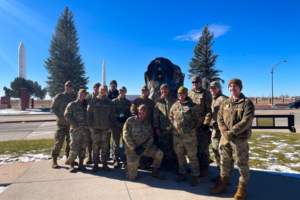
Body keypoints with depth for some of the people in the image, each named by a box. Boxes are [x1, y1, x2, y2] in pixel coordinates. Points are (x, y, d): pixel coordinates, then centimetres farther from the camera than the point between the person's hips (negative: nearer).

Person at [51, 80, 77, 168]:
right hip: (61, 123, -4)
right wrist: (61, 116, -12)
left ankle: (68, 158, 23)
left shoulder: (75, 97, 8)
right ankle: (54, 160, 9)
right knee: (59, 141, -4)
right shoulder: (59, 96, -2)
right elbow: (53, 107, -3)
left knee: (70, 141, 10)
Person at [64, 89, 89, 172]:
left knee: (83, 148, 8)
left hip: (85, 130, 4)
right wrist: (75, 124, -11)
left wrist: (88, 124, 1)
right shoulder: (72, 105, 4)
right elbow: (67, 115, -3)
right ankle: (71, 165, 9)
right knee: (74, 148, -6)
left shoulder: (86, 105, 14)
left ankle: (81, 164, 19)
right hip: (75, 130, -3)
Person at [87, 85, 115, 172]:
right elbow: (89, 114, 3)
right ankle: (95, 164, 15)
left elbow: (112, 116, 6)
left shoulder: (110, 102, 7)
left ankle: (105, 164, 16)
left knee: (105, 146, 5)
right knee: (96, 146, 4)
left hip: (106, 128, 1)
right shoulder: (93, 101, 5)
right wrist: (90, 125, -4)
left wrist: (111, 126, 0)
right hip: (95, 127, 0)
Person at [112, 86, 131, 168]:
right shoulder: (114, 101, 6)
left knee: (125, 142, 2)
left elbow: (131, 113, 10)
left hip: (125, 125, 1)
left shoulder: (128, 102, 11)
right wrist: (117, 117, -14)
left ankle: (125, 160, 13)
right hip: (116, 125, -1)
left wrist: (126, 119, -8)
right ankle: (116, 160, 14)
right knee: (116, 142, 4)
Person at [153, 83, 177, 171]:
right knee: (166, 148, 9)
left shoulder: (174, 101, 4)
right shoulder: (159, 102, 10)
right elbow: (155, 116, 10)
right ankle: (168, 164, 22)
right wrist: (156, 128, 4)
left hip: (174, 128, -2)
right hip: (164, 129, 2)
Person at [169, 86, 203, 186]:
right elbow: (171, 118, 21)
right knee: (180, 156, 15)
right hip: (176, 135, 5)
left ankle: (195, 176, 18)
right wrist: (175, 126, 12)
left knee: (192, 156, 3)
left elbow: (199, 117, 0)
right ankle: (183, 174, 31)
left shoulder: (193, 106, -5)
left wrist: (192, 125, -1)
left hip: (189, 136, -5)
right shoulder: (174, 106, 10)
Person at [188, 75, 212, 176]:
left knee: (203, 148, 3)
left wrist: (206, 122, -16)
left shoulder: (206, 93, -4)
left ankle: (204, 169, 16)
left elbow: (209, 110, -9)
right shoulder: (190, 93, 13)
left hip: (202, 125, -5)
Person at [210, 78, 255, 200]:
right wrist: (224, 131, -11)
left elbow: (246, 121, -17)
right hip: (225, 138, 5)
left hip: (240, 139, -5)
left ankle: (242, 189, 25)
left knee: (242, 164, 6)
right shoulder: (225, 103, 10)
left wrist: (232, 132, -20)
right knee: (224, 162, 15)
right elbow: (220, 118, 5)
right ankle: (223, 185, 31)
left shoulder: (247, 103, -7)